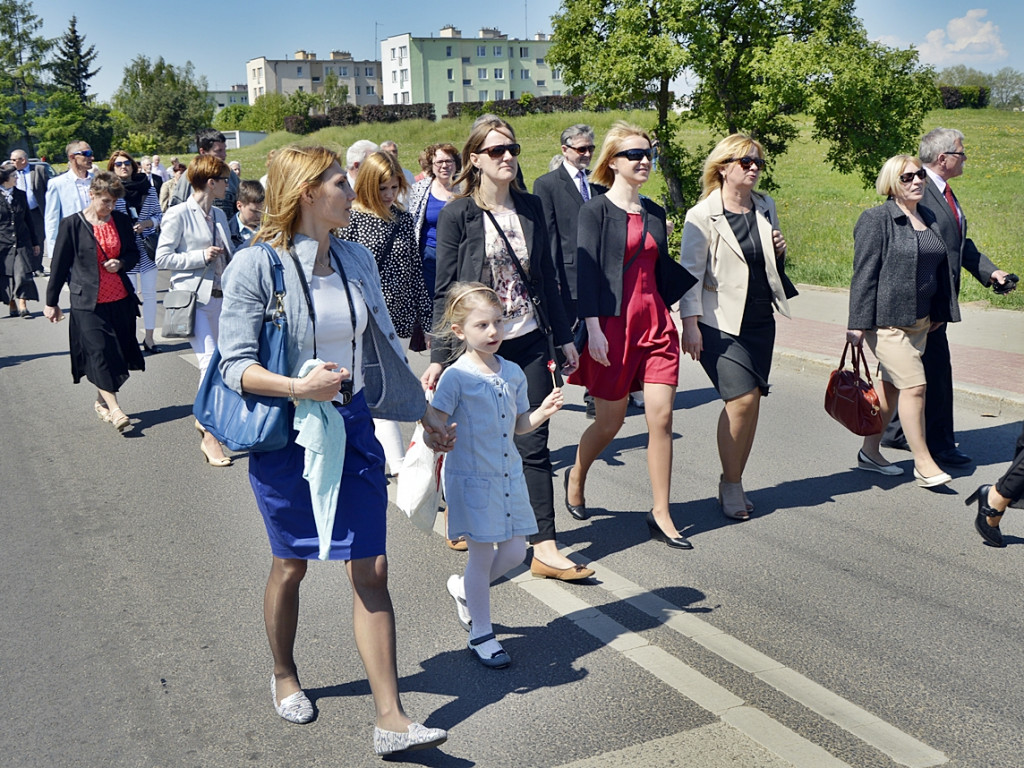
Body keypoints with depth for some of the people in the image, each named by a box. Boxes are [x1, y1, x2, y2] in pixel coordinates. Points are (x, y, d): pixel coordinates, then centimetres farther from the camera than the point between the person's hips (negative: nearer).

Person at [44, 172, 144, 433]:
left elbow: (134, 253, 16)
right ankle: (115, 410, -6)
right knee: (100, 353, -8)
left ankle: (102, 402, 26)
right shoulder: (71, 224, -5)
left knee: (118, 354, 8)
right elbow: (59, 265, 0)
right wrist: (51, 302, 4)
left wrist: (121, 263, -7)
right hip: (89, 303, -4)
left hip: (121, 300, 4)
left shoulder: (122, 221, 5)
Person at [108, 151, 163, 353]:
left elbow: (159, 214, 7)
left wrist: (146, 224, -9)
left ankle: (149, 337, 15)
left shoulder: (148, 188, 5)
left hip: (147, 248, 3)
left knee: (149, 292, 6)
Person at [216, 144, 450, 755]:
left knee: (372, 570, 1)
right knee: (291, 564, 14)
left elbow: (385, 347, 13)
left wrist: (425, 414, 16)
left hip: (353, 427, 4)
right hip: (287, 435, -4)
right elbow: (236, 365, -13)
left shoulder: (357, 259, 4)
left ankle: (391, 719, 7)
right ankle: (284, 676, 41)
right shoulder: (258, 265, -12)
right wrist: (299, 387, -29)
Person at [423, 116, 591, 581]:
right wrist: (439, 358, -8)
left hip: (528, 342, 4)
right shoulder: (457, 214, -5)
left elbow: (546, 277, 13)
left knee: (534, 445, 3)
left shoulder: (530, 207, 7)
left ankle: (545, 548, 6)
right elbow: (444, 290, -5)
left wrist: (563, 336, 14)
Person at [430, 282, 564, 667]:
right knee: (482, 555, 4)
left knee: (515, 551, 8)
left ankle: (463, 589, 35)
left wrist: (543, 412, -4)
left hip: (509, 475, 6)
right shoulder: (456, 377, -14)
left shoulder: (513, 373, 4)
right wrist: (423, 406, -32)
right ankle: (481, 634, 22)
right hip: (472, 478, -6)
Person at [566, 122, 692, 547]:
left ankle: (661, 516, 7)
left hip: (655, 321, 5)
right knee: (609, 422, 6)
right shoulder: (596, 210, -5)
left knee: (662, 417, -2)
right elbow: (586, 271, -11)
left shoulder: (654, 212, 13)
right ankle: (576, 477, 36)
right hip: (612, 323, -5)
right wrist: (593, 329, -18)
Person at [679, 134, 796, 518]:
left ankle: (734, 481, 18)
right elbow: (691, 271, -8)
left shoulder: (766, 207, 11)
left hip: (760, 321, 6)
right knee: (743, 399, -13)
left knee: (751, 402, 4)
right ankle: (731, 487, 3)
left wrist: (779, 251, 1)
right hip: (720, 324, -6)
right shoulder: (702, 215, -7)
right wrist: (690, 324, -15)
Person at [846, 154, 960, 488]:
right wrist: (858, 323, -15)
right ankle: (923, 464, -2)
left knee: (892, 386, 13)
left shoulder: (929, 218, 13)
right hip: (886, 320, -8)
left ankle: (870, 452, 25)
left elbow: (940, 269, 20)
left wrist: (939, 314, 19)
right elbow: (864, 273, -12)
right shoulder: (876, 220, -9)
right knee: (914, 385, -11)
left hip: (919, 320, 8)